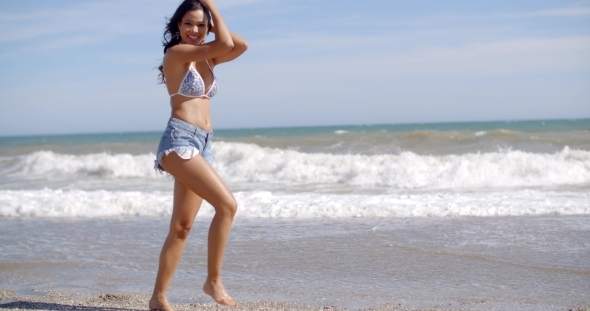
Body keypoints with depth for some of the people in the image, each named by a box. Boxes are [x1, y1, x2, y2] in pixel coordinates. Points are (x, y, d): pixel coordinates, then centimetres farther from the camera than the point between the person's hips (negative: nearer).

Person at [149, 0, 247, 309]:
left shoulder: (206, 57, 19)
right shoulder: (176, 53, -5)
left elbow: (241, 46, 8)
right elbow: (226, 44, -13)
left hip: (202, 145, 9)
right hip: (179, 140, -9)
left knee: (181, 227, 7)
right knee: (227, 204, -20)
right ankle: (213, 280, -11)